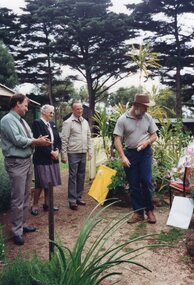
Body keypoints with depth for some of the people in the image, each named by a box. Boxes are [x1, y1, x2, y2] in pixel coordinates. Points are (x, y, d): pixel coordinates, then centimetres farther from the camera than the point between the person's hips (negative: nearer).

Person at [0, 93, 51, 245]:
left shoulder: (22, 120, 15)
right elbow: (18, 140, -21)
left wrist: (39, 140, -4)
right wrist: (37, 141, -12)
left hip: (28, 161, 9)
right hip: (16, 163, -9)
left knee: (26, 196, 16)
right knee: (18, 198, -3)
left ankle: (23, 224, 29)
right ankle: (17, 231, 9)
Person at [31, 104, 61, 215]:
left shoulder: (52, 124, 12)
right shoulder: (37, 123, -10)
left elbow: (58, 139, 12)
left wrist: (57, 150, -5)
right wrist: (50, 152, -15)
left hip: (53, 157, 7)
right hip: (42, 158, -7)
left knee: (50, 182, 12)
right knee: (41, 183, -2)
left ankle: (47, 204, 23)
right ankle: (35, 205, 12)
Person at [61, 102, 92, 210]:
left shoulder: (85, 122, 11)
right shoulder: (68, 122, -8)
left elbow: (89, 137, 16)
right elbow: (64, 140, -10)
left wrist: (89, 150, 10)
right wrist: (64, 155, -12)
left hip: (83, 153, 6)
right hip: (73, 153, -6)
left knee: (81, 176, 12)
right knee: (73, 177, -1)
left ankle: (79, 197, 24)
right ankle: (72, 200, 7)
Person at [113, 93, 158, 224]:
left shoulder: (148, 117, -1)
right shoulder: (123, 119, -8)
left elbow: (154, 135, 8)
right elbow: (117, 139, -8)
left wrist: (147, 142, -14)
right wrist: (122, 156, -15)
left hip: (145, 152, 1)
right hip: (130, 153, 0)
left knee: (147, 181, -3)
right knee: (134, 184, 6)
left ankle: (150, 210, 15)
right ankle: (138, 212, 18)